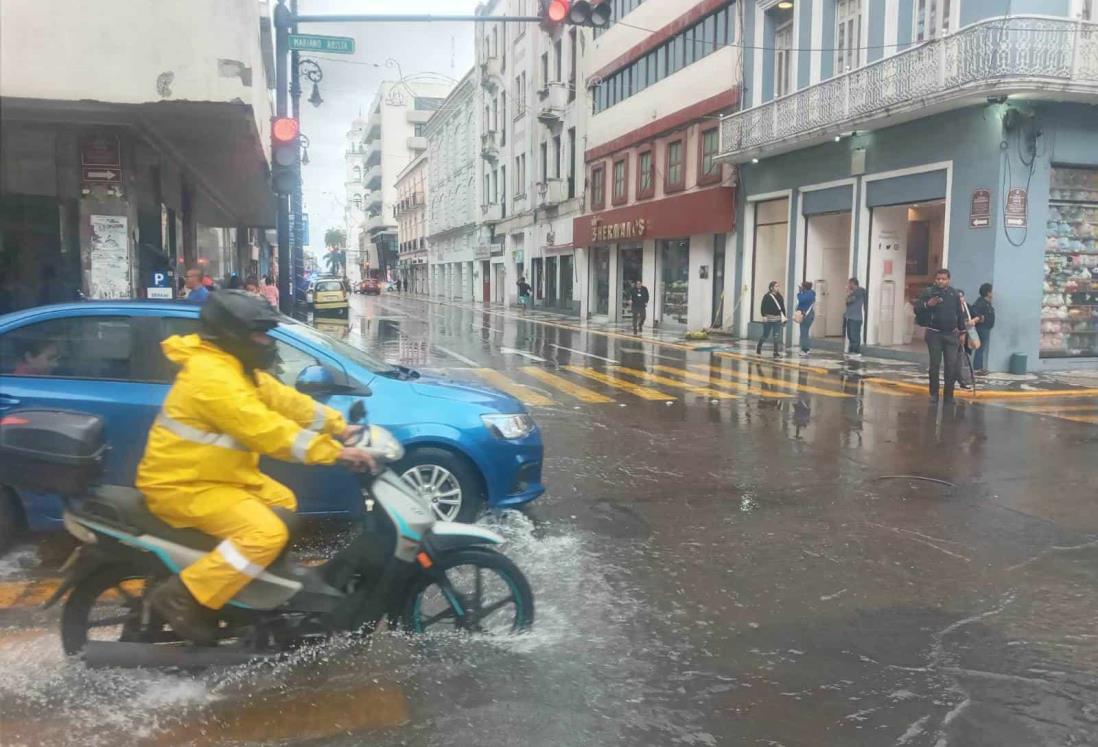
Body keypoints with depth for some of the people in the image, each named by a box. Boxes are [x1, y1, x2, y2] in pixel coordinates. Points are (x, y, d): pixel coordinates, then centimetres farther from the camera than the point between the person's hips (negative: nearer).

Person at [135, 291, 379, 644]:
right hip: (182, 485, -11)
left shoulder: (235, 366, 8)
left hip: (218, 474, 11)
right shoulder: (212, 375, -25)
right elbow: (266, 431, -31)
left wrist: (338, 427, 0)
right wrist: (334, 452, -30)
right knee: (267, 533, -26)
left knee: (288, 507, 19)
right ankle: (181, 598, -15)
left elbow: (285, 400, 9)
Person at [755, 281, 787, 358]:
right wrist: (764, 316, -17)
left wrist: (784, 317, 10)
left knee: (777, 336, -2)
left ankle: (776, 353, 1)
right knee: (765, 335, 7)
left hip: (777, 319, 4)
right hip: (768, 319, -4)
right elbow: (763, 307, -10)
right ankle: (758, 348, 31)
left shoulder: (780, 297, 8)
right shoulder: (767, 296, -8)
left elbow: (783, 307, 13)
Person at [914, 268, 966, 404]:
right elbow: (917, 309, -7)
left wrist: (961, 331, 12)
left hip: (951, 334, 2)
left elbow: (960, 313, 13)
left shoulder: (954, 293, 7)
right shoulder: (928, 292, -2)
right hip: (934, 333, -2)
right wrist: (927, 305, -26)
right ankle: (934, 393, 10)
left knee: (952, 365, -1)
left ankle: (949, 394, 7)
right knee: (935, 365, 2)